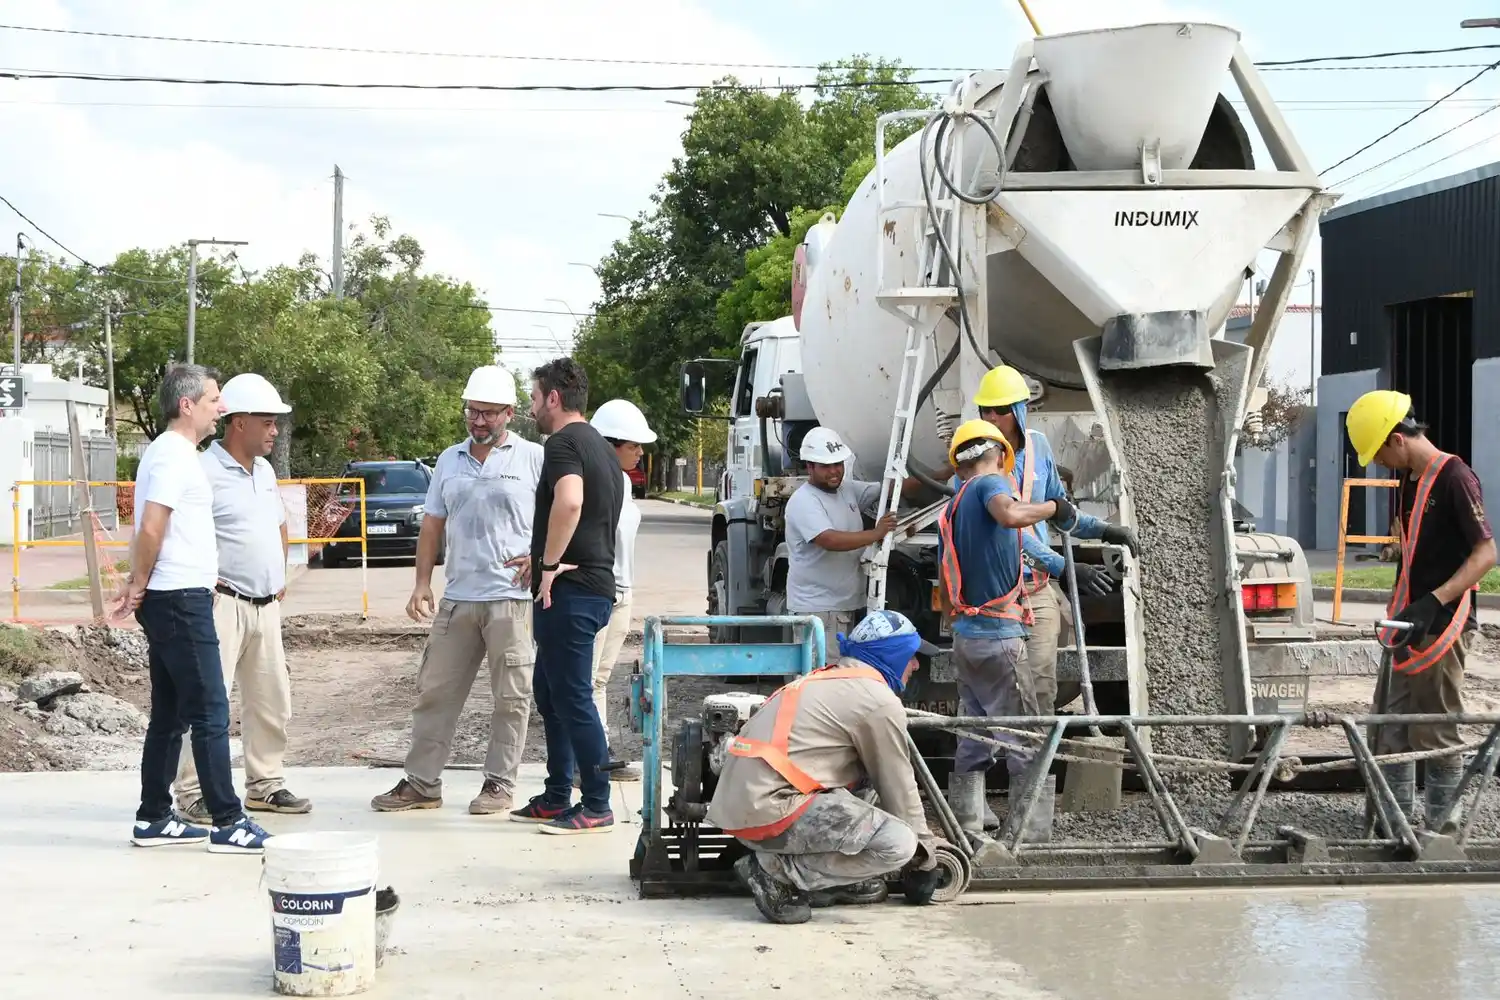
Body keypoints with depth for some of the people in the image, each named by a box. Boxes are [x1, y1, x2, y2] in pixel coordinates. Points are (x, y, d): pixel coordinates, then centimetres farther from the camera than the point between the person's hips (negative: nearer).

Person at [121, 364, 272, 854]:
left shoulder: (171, 452, 17)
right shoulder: (175, 456, -14)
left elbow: (150, 532, 21)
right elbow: (150, 529, -21)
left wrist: (138, 584, 13)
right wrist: (139, 586, -9)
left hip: (174, 601, 10)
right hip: (181, 600, -10)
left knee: (170, 715, 13)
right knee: (211, 713, -8)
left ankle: (153, 820, 17)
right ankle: (228, 824, -6)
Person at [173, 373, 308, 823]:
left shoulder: (264, 471, 15)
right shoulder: (205, 470, -13)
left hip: (266, 605, 9)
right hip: (223, 602, -8)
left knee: (271, 699, 12)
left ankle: (265, 785, 23)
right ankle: (193, 793, -6)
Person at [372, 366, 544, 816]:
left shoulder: (533, 458, 0)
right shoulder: (449, 461, 14)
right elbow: (432, 525, 16)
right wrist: (422, 583, 8)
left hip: (513, 598, -5)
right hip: (458, 597, 5)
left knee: (511, 697, 1)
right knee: (435, 691, 6)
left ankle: (500, 783, 11)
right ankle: (421, 782, 13)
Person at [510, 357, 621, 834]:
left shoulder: (564, 443, -12)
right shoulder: (601, 447, 20)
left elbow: (569, 501, -32)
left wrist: (550, 565, -23)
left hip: (569, 589, -10)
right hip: (595, 584, 10)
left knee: (572, 697, -7)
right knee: (551, 693, 17)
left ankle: (596, 807, -4)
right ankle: (556, 799, 23)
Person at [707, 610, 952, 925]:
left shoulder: (829, 681, 23)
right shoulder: (879, 700, -5)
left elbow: (870, 775, 31)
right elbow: (899, 789, 2)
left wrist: (921, 840, 34)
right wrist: (925, 860, 16)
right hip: (768, 809, -10)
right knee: (898, 843, -13)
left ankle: (835, 883, 10)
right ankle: (778, 872, -11)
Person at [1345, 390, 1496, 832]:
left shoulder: (1454, 478, -15)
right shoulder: (1411, 480, 12)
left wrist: (1435, 602, -27)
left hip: (1441, 627, -9)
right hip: (1407, 625, 9)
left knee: (1436, 734, -2)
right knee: (1391, 727, 12)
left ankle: (1443, 825, 7)